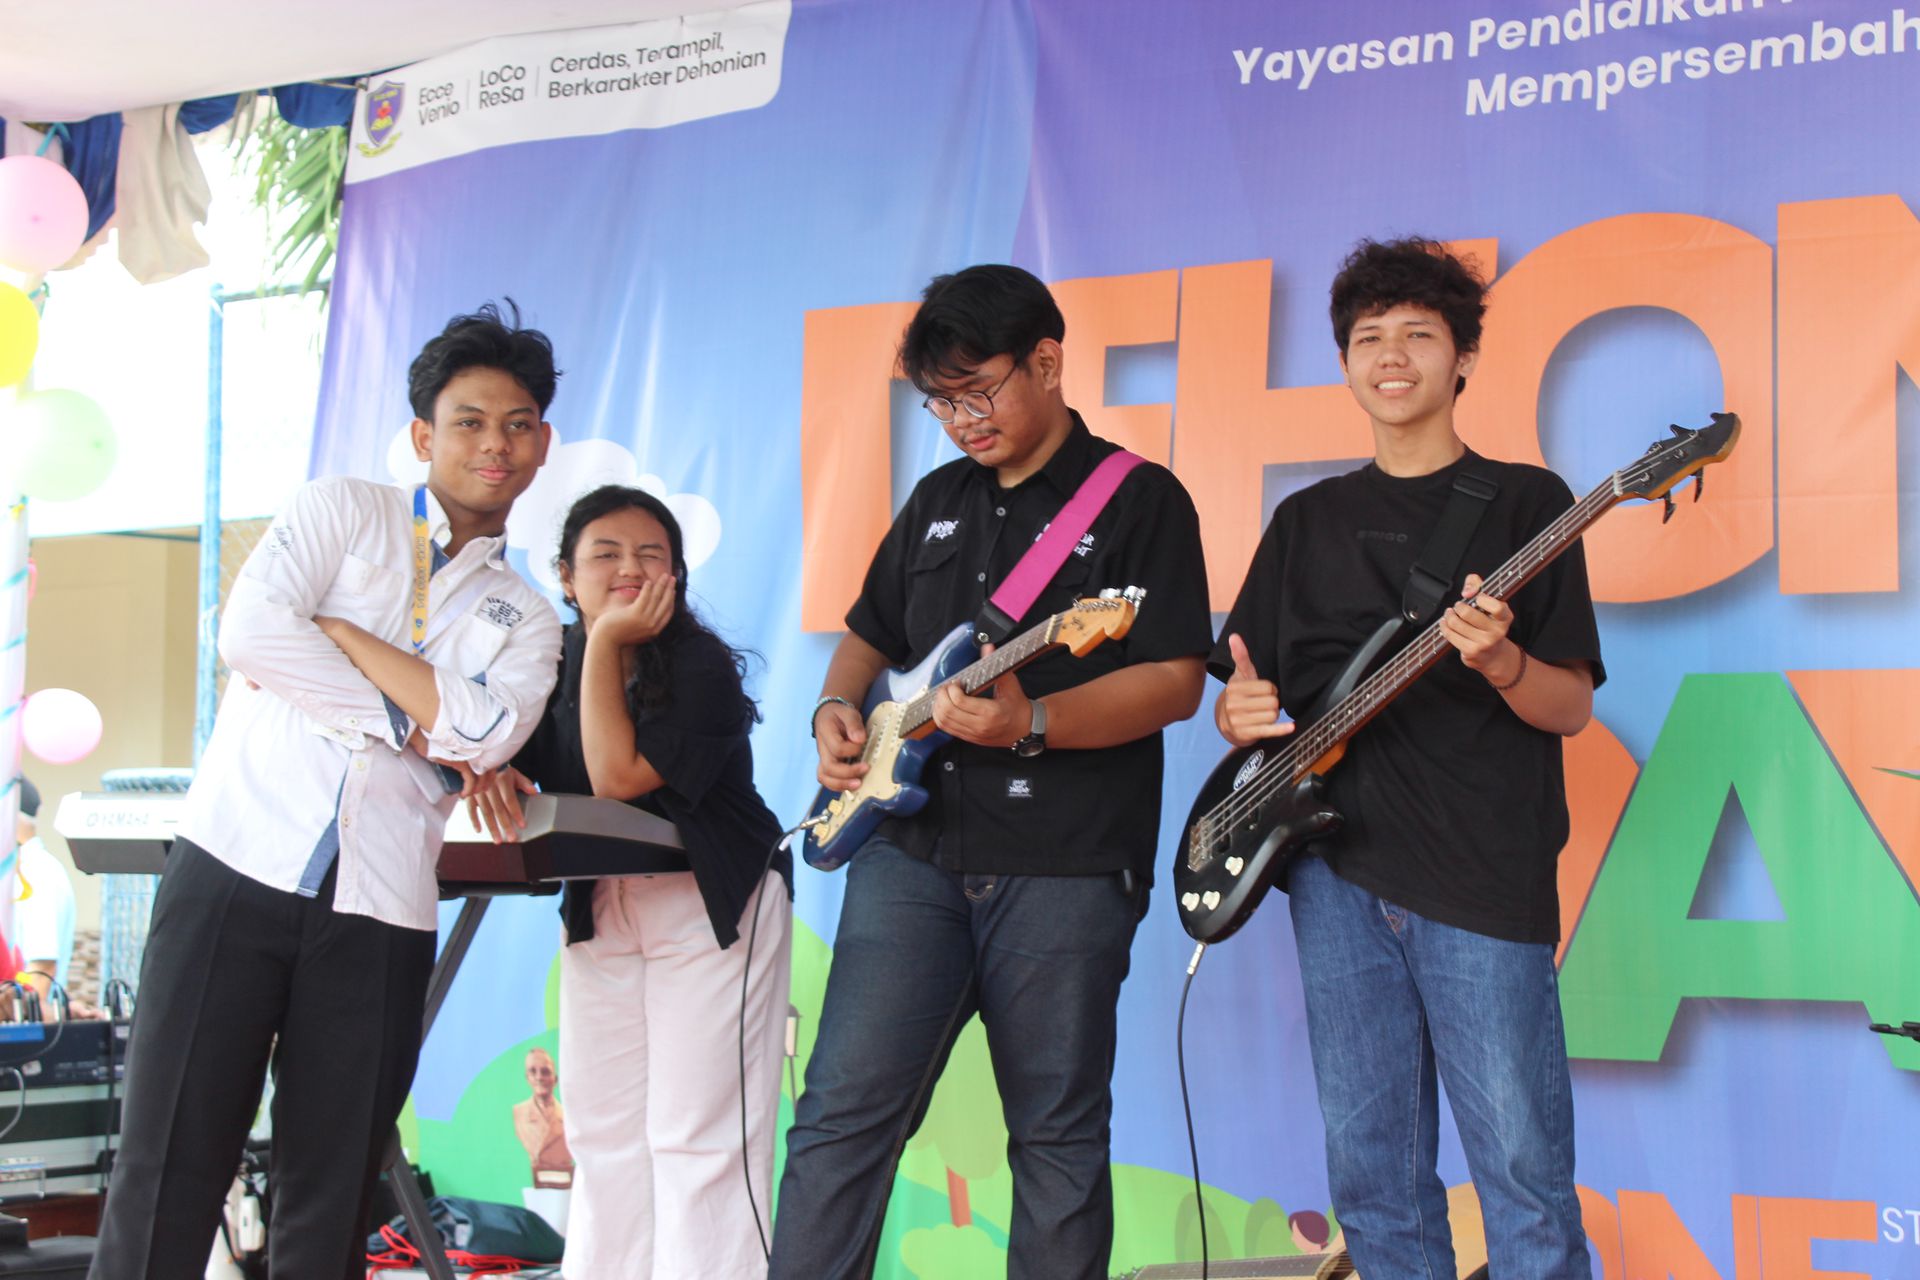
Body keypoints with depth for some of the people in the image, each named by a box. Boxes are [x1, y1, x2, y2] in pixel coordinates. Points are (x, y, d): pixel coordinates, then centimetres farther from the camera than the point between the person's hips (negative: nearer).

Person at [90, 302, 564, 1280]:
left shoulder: (525, 621, 16)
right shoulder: (344, 512, 11)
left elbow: (487, 733, -6)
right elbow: (249, 632, -7)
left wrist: (332, 626, -6)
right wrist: (405, 722, -4)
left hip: (377, 914, 3)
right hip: (237, 866, -2)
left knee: (331, 1199, 4)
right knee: (167, 1173, -5)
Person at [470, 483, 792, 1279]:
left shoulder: (702, 667, -14)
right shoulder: (556, 663, 5)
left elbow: (619, 776, -22)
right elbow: (524, 764, 10)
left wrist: (607, 644, -21)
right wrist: (492, 773, -14)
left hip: (709, 908, -6)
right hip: (599, 908, 7)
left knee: (695, 1137, -8)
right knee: (603, 1131, 11)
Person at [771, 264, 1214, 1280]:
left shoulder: (1140, 499, -1)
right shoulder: (938, 500, 17)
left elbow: (1177, 680, -9)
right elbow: (869, 634, 28)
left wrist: (1032, 723, -23)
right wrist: (837, 709, 6)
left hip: (1064, 864, -4)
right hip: (911, 848, 4)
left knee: (1058, 1135, 4)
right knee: (846, 1106, -4)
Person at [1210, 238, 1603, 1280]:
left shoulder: (1525, 502, 5)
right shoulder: (1307, 520, 16)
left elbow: (1571, 708, 1)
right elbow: (1244, 684, 20)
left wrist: (1500, 663, -20)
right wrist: (1241, 710, -3)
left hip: (1482, 874, -4)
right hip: (1336, 868, 4)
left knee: (1524, 1173, -6)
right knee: (1373, 1172, 7)